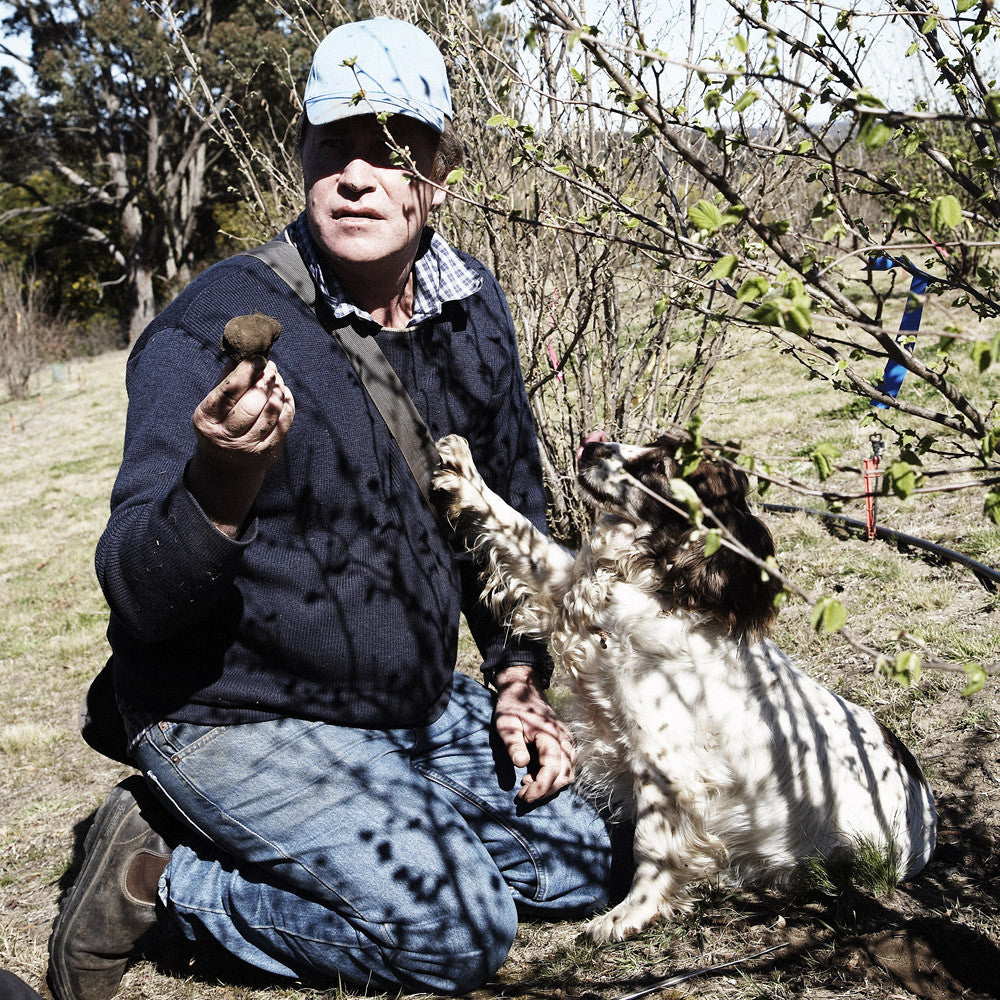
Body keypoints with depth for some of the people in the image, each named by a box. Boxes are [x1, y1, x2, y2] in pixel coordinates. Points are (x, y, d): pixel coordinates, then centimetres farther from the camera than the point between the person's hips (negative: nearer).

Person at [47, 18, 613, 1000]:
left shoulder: (471, 309, 0)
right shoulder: (213, 327, -20)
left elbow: (509, 507, 15)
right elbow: (134, 595, -26)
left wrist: (517, 677, 7)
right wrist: (222, 484, -46)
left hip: (421, 704, 7)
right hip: (240, 718, -7)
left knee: (578, 867, 7)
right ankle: (164, 871, -1)